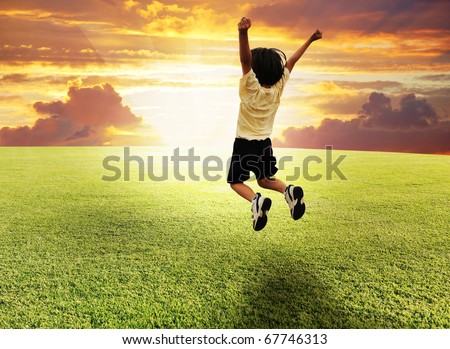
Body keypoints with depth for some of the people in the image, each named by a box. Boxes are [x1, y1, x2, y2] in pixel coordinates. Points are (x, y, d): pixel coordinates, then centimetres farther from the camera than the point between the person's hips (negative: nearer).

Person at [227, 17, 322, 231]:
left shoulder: (251, 89, -19)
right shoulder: (278, 87, -6)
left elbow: (245, 59, -34)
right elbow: (291, 61, 4)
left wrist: (243, 32, -50)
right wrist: (311, 39, 16)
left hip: (244, 144, -5)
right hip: (265, 144, 5)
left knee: (235, 182, 11)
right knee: (264, 180, 23)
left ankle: (257, 201, -21)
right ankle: (288, 190, -9)